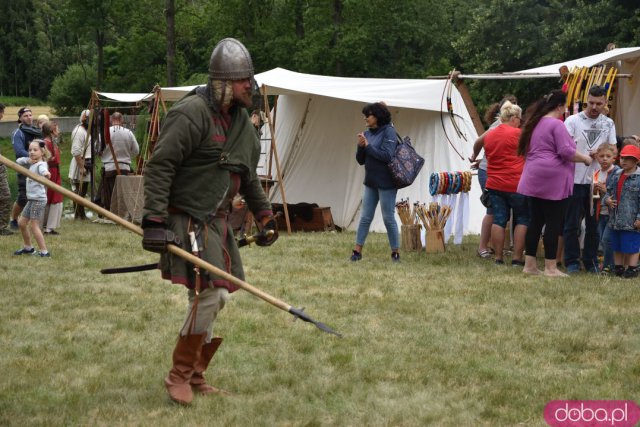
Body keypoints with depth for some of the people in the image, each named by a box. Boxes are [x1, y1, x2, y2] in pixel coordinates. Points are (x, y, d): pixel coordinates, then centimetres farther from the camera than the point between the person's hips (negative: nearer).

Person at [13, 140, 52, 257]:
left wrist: (46, 173, -63)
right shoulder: (32, 163, 12)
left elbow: (43, 170, -38)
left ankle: (44, 251, -6)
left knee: (33, 225, -10)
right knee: (21, 223, 16)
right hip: (31, 199, 10)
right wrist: (27, 160, -6)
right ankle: (28, 247, 30)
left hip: (39, 199, -10)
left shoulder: (41, 164, -15)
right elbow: (18, 161, 14)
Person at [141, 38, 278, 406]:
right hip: (188, 220, -9)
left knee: (217, 297, 10)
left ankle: (195, 375, 22)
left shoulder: (242, 120, 12)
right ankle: (179, 376, -1)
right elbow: (159, 166, -19)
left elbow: (249, 175, 24)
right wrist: (154, 220, -25)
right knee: (208, 294, -16)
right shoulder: (193, 113, -16)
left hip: (218, 221, 9)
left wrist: (264, 215, 21)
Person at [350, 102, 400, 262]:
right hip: (370, 182, 6)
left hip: (386, 183, -6)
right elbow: (360, 160, 11)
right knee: (365, 217, 6)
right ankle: (357, 251, 9)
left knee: (388, 218, -1)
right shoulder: (367, 134, 8)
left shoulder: (389, 132, -11)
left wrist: (368, 145, -18)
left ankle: (396, 252, 10)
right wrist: (360, 146, -8)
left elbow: (387, 156, -20)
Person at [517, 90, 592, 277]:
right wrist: (585, 159, -4)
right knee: (554, 223, -3)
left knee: (536, 221, 11)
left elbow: (527, 149, 23)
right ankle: (550, 267, -1)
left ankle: (529, 264, 12)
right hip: (553, 180, -8)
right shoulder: (556, 125, -12)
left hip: (534, 180, 9)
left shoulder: (534, 123, 15)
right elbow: (565, 151, -18)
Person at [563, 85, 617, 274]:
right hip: (575, 179, -3)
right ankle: (572, 262, 9)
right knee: (572, 224, 1)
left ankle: (591, 261, 18)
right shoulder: (573, 121, -2)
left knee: (594, 224, 8)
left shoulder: (608, 124, 11)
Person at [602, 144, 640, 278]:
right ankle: (619, 267, 25)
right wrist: (607, 199, -4)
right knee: (617, 246, 15)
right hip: (615, 219, 7)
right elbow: (609, 190, 19)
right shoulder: (615, 175, 10)